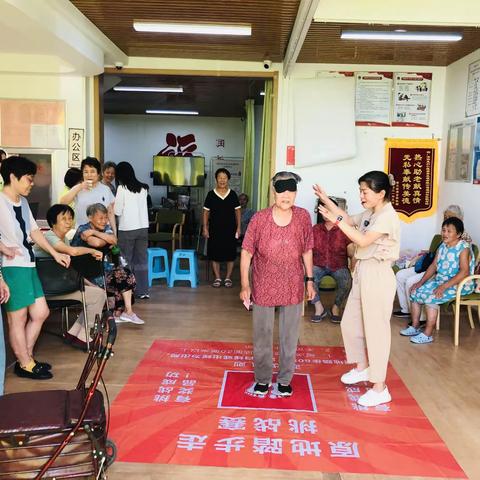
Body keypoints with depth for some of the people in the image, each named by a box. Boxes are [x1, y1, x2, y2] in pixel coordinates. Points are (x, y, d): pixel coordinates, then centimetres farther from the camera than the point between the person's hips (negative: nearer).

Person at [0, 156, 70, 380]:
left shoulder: (23, 201, 12)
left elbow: (34, 231, 18)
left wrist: (55, 254, 19)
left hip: (28, 266, 9)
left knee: (40, 312, 14)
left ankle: (26, 357, 29)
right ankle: (25, 365, 18)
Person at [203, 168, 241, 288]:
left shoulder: (233, 194, 0)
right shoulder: (211, 194, -2)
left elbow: (237, 211, 5)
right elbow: (206, 212, 2)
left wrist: (238, 227, -1)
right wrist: (205, 228, -3)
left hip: (230, 229, 0)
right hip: (215, 229, 0)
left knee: (230, 254, 4)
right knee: (215, 254, 4)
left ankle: (228, 278, 17)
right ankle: (217, 278, 16)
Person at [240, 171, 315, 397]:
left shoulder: (303, 217, -6)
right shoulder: (259, 218, -13)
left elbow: (307, 251, 5)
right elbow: (246, 252, -8)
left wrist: (309, 280, 6)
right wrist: (245, 285, -11)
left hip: (293, 287, 2)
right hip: (264, 286, -1)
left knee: (290, 335, 13)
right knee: (262, 334, 12)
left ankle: (285, 379, 32)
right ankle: (262, 378, 31)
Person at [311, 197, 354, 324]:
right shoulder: (315, 229, 9)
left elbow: (351, 252, -4)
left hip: (339, 266, -1)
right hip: (319, 265, 1)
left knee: (347, 280, -32)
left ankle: (336, 308, -6)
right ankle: (319, 307, -11)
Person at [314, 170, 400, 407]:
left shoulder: (388, 216, -18)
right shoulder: (368, 214, 9)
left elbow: (363, 240, -26)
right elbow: (349, 220, 21)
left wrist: (336, 220, -27)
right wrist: (325, 199, 13)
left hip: (377, 276, -9)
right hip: (362, 273, 9)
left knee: (375, 330, -2)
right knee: (350, 323, 18)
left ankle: (380, 389, 9)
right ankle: (362, 368, 38)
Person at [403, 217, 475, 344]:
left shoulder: (463, 248, -16)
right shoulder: (442, 246, 8)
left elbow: (464, 272, -25)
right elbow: (434, 266, 11)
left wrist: (444, 286, -31)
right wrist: (421, 282, -1)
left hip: (459, 284, -8)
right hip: (440, 280, 8)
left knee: (430, 297, -28)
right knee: (415, 291, -3)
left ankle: (428, 334, -20)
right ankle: (415, 327, 7)